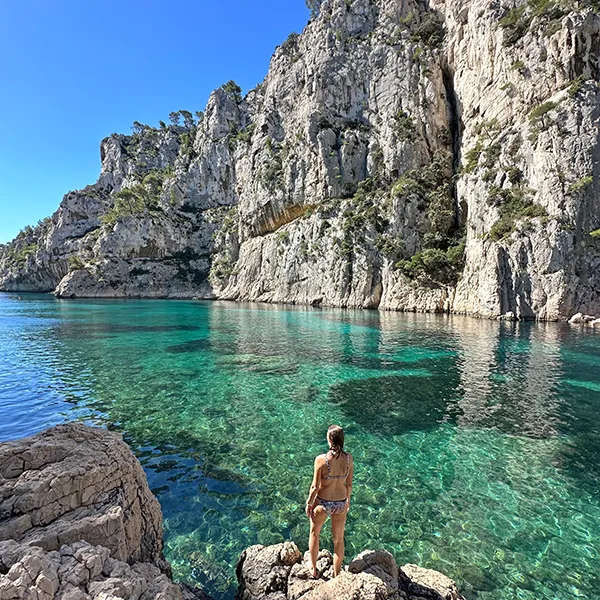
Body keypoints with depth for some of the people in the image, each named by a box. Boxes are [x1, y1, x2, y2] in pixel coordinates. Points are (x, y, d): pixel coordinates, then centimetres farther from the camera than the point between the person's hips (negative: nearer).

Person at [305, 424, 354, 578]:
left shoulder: (321, 459, -27)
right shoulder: (349, 459, -16)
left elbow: (315, 486, -18)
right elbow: (349, 484, -3)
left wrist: (309, 503, -1)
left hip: (322, 503, -2)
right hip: (341, 503, 3)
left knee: (314, 533, 28)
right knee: (338, 539, 26)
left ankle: (313, 568, 45)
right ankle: (336, 574, 44)